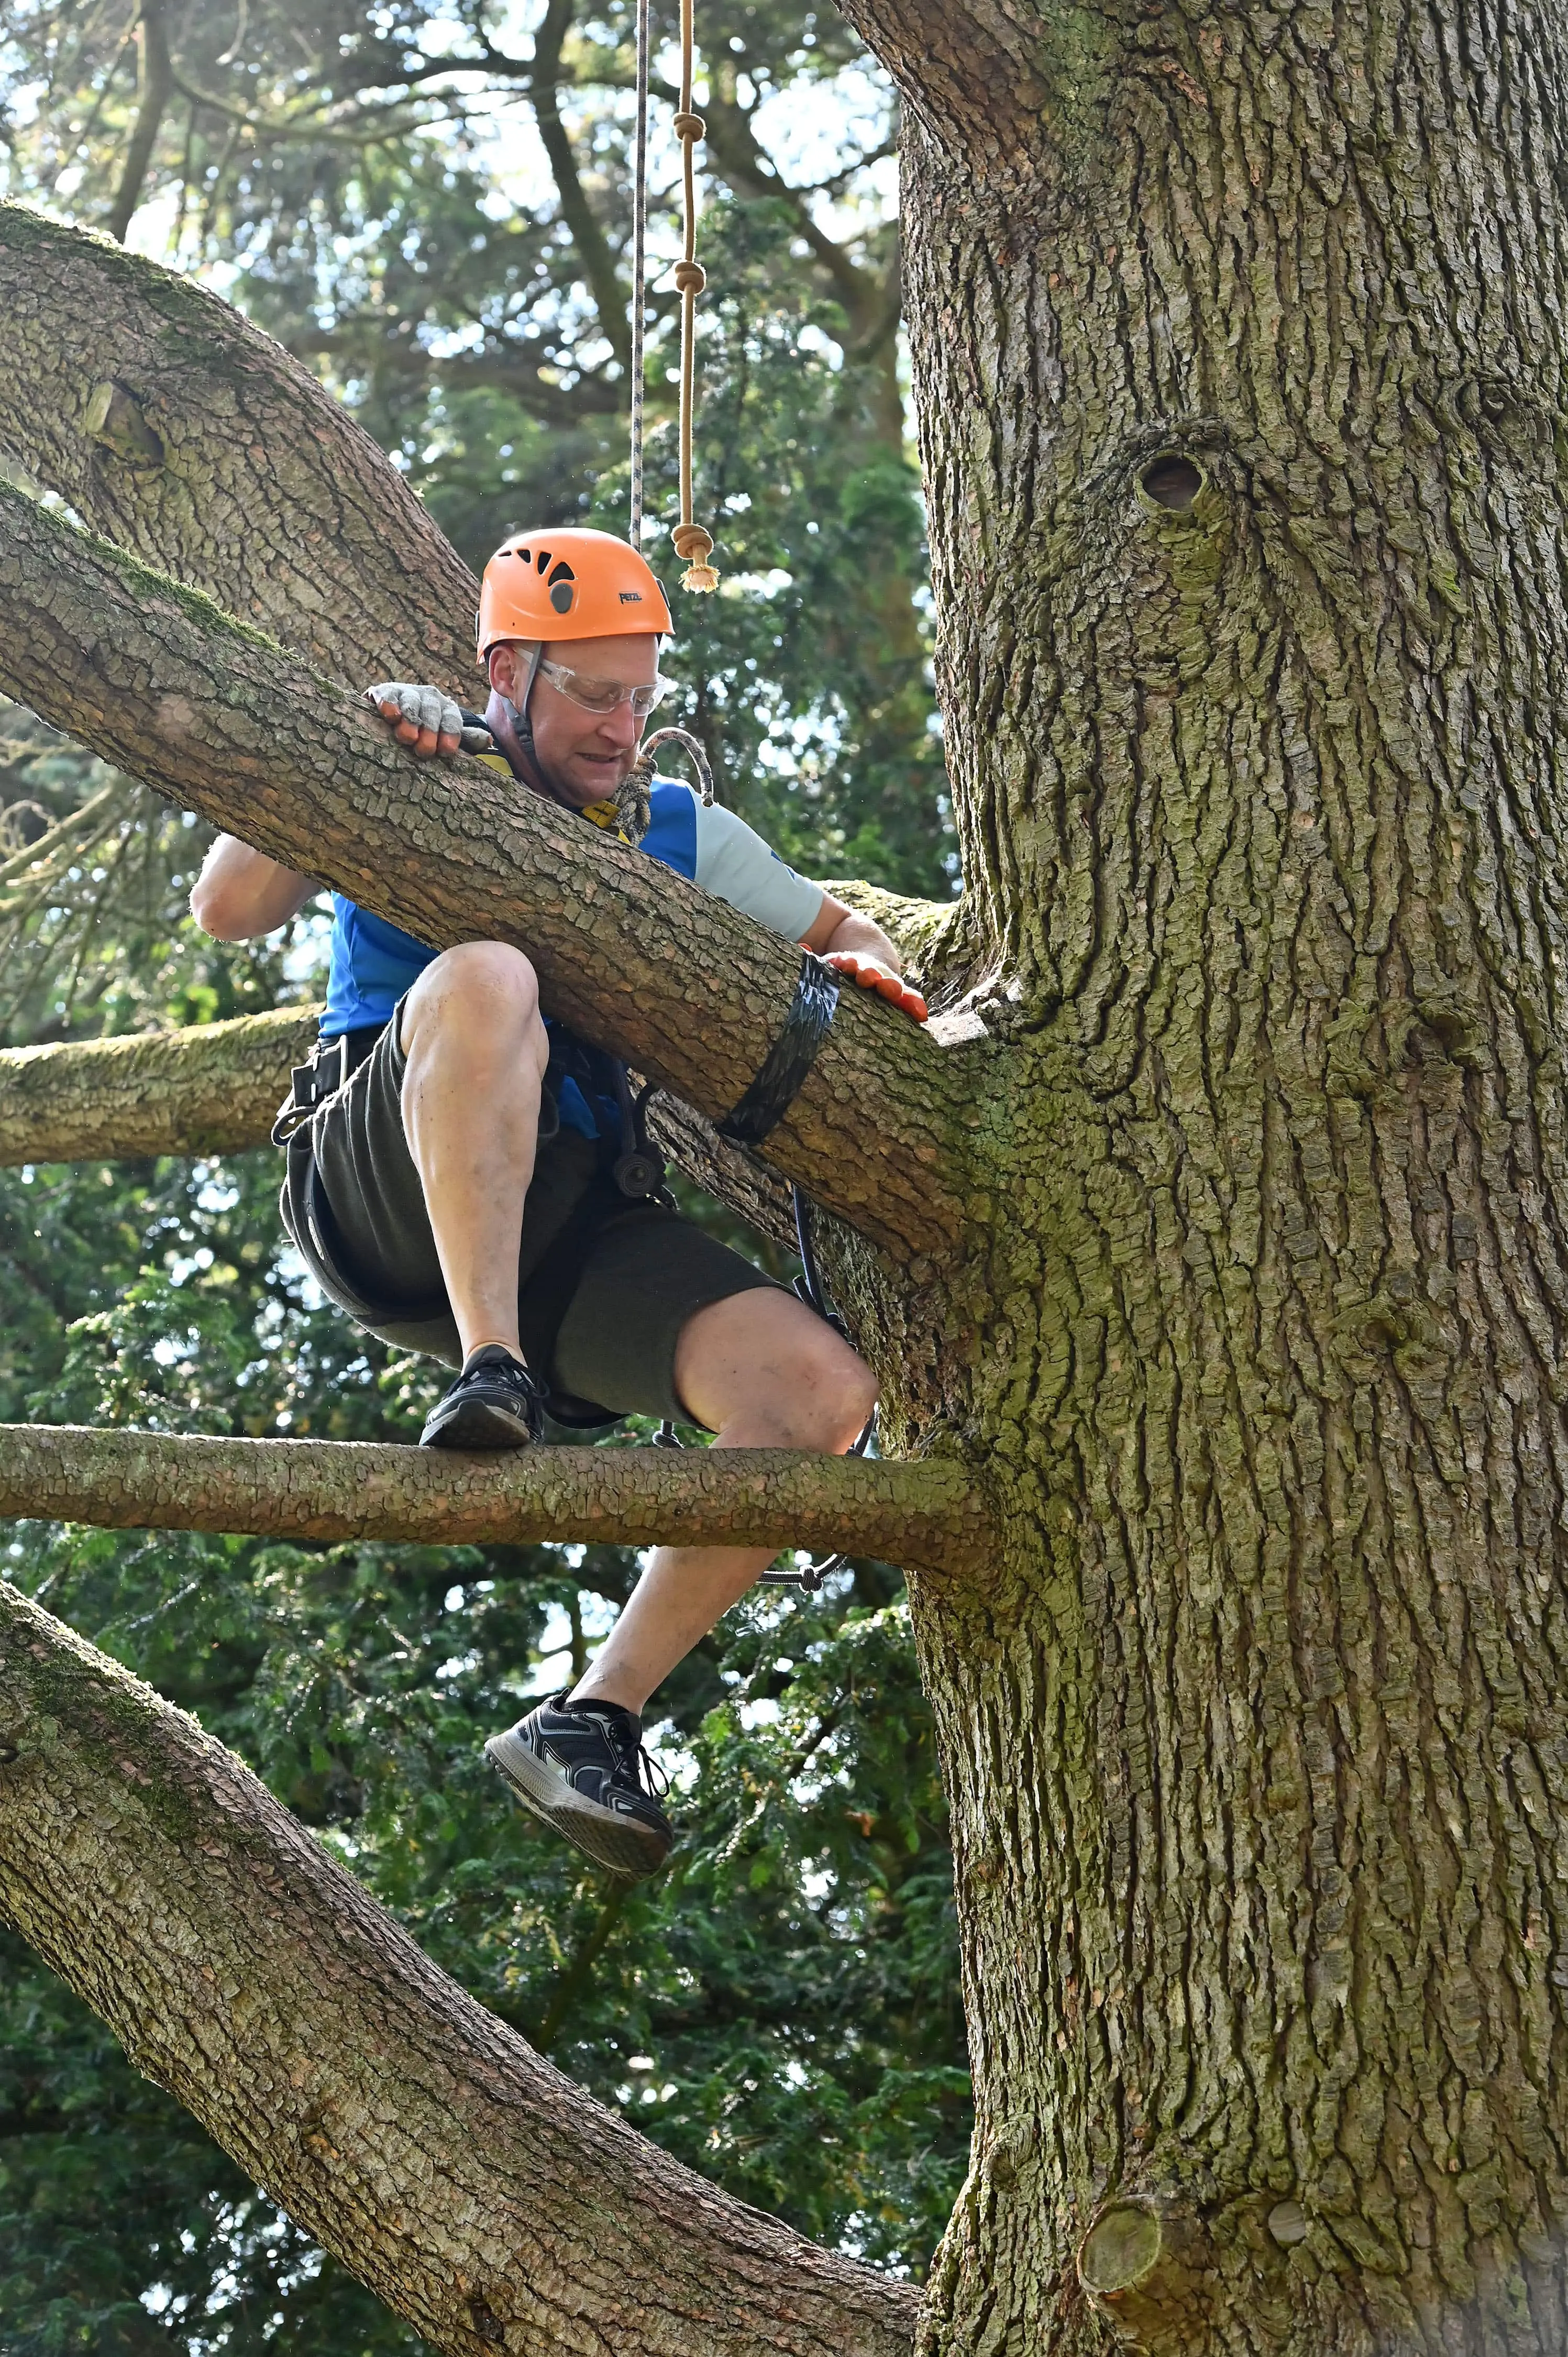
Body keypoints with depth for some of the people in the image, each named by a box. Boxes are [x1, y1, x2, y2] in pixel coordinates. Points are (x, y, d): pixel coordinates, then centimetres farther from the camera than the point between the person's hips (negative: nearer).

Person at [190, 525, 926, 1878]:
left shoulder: (679, 831, 22)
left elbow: (836, 927, 33)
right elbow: (226, 911, -3)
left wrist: (867, 965, 9)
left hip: (575, 1226, 4)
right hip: (387, 1194, -4)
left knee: (822, 1389, -20)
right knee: (486, 977, -36)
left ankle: (595, 1718, -13)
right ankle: (491, 1375, -40)